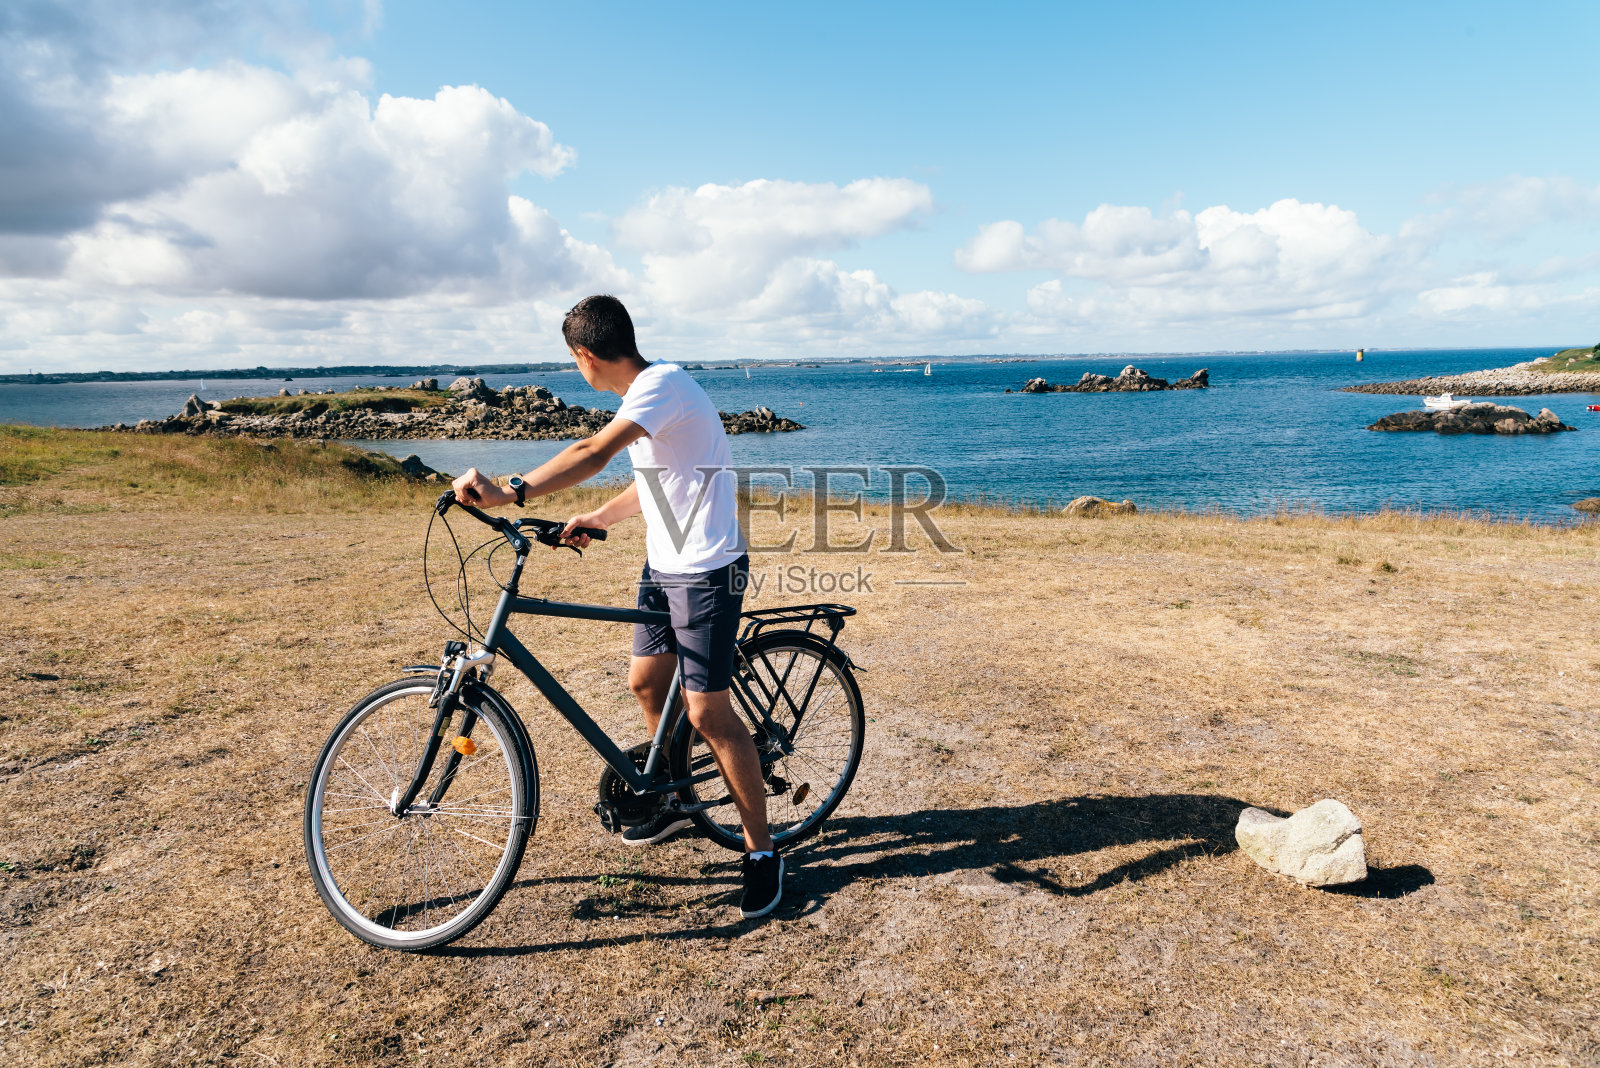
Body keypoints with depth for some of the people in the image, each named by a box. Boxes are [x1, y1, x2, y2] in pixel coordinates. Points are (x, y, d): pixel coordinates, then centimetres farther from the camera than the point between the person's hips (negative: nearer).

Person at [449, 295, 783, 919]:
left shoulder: (663, 383, -19)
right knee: (646, 682, 17)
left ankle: (761, 852, 9)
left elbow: (594, 453, -34)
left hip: (706, 571, -10)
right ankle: (677, 803, 39)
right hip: (663, 566, 10)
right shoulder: (643, 394, 12)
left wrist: (510, 493, -41)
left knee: (708, 713, -6)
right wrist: (597, 519, 19)